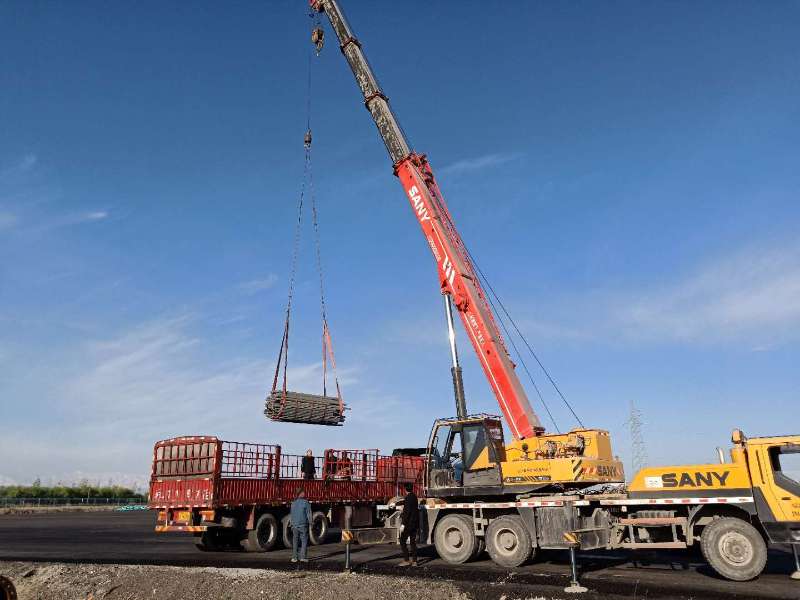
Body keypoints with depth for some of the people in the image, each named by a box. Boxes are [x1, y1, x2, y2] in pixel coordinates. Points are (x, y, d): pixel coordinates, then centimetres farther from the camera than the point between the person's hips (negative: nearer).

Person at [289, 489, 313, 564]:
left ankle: (294, 557, 11)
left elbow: (291, 514, 11)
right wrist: (310, 523, 1)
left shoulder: (293, 503, 5)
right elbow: (309, 514, -8)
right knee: (304, 541, 4)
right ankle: (302, 557, 0)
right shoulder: (306, 503, -9)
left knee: (295, 541, 10)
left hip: (295, 525, 4)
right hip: (303, 524, -4)